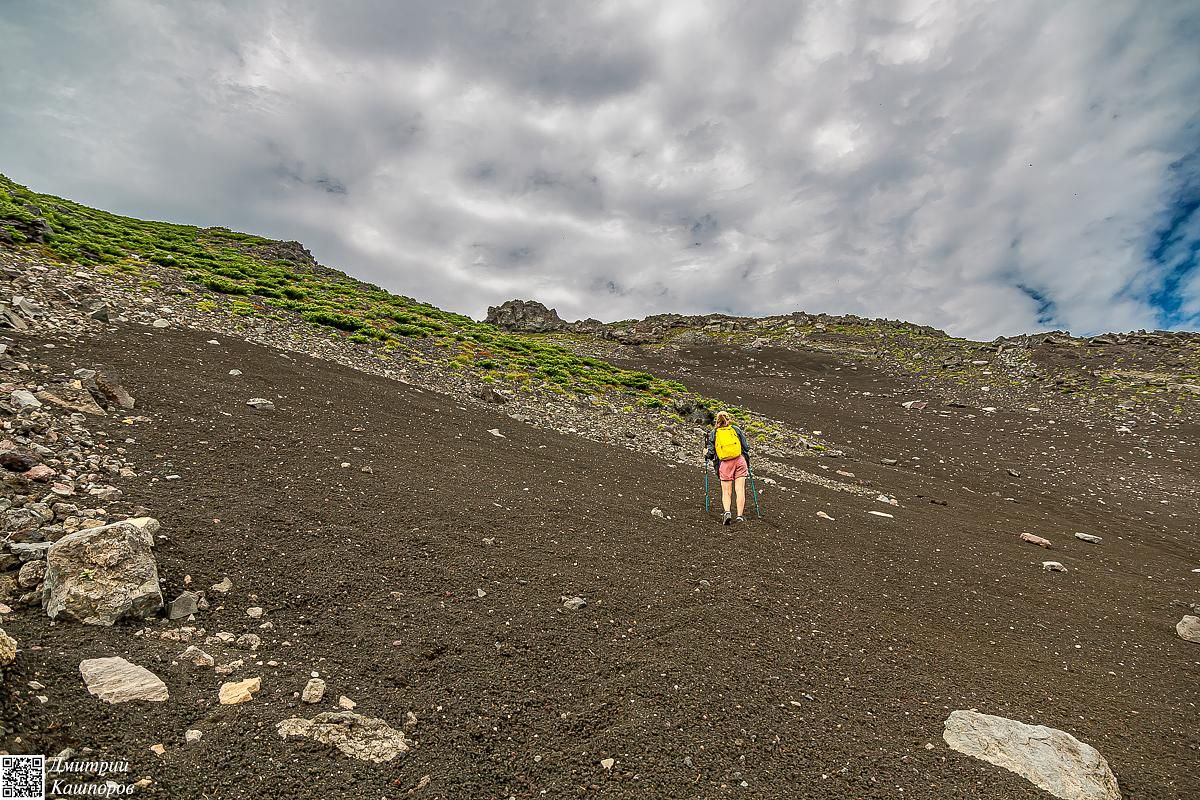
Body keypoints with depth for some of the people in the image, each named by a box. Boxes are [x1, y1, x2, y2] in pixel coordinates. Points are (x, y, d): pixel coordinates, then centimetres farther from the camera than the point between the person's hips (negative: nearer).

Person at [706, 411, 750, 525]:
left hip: (724, 464, 0)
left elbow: (711, 452, 5)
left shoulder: (713, 433, 9)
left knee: (726, 492, 6)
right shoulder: (736, 429, 11)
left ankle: (727, 512, -18)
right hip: (739, 461, 0)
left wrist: (706, 455, 27)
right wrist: (748, 463, 19)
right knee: (740, 490, 1)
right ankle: (740, 516, -5)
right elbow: (745, 447, 9)